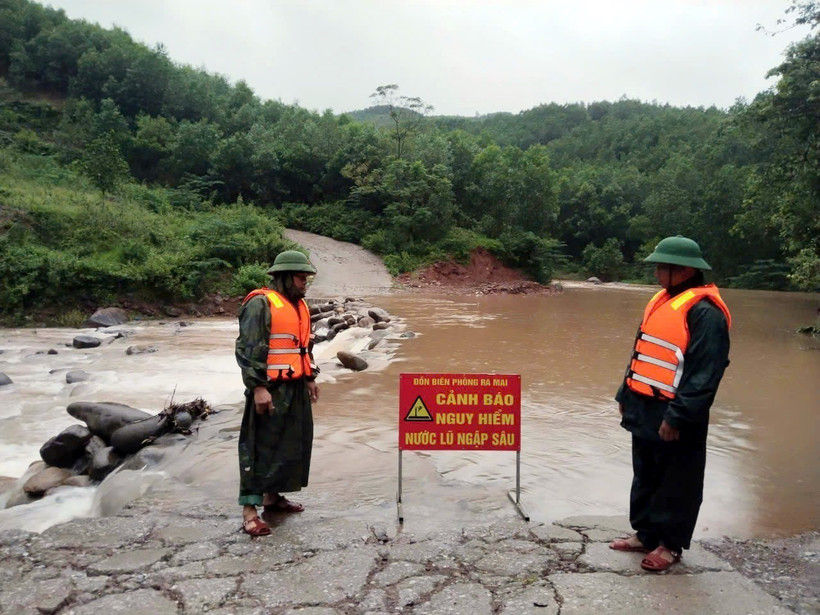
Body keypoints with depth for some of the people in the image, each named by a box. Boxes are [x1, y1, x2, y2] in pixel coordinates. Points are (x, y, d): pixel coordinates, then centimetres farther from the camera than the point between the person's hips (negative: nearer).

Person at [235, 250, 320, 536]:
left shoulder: (299, 305, 15)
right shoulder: (260, 304, -12)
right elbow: (247, 349, -17)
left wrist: (310, 378, 20)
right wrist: (258, 387, -20)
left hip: (296, 388, 9)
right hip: (270, 390, -9)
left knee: (293, 445, 14)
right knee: (261, 448, -5)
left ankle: (272, 496, 29)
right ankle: (249, 511, 2)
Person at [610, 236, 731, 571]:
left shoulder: (704, 312, -17)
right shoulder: (661, 301, 11)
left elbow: (705, 373, -22)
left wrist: (678, 416, -23)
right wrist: (625, 395, 18)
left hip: (674, 418, -9)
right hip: (645, 410, 9)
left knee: (676, 484, 7)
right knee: (645, 477, 18)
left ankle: (670, 544, 22)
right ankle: (645, 533, 32)